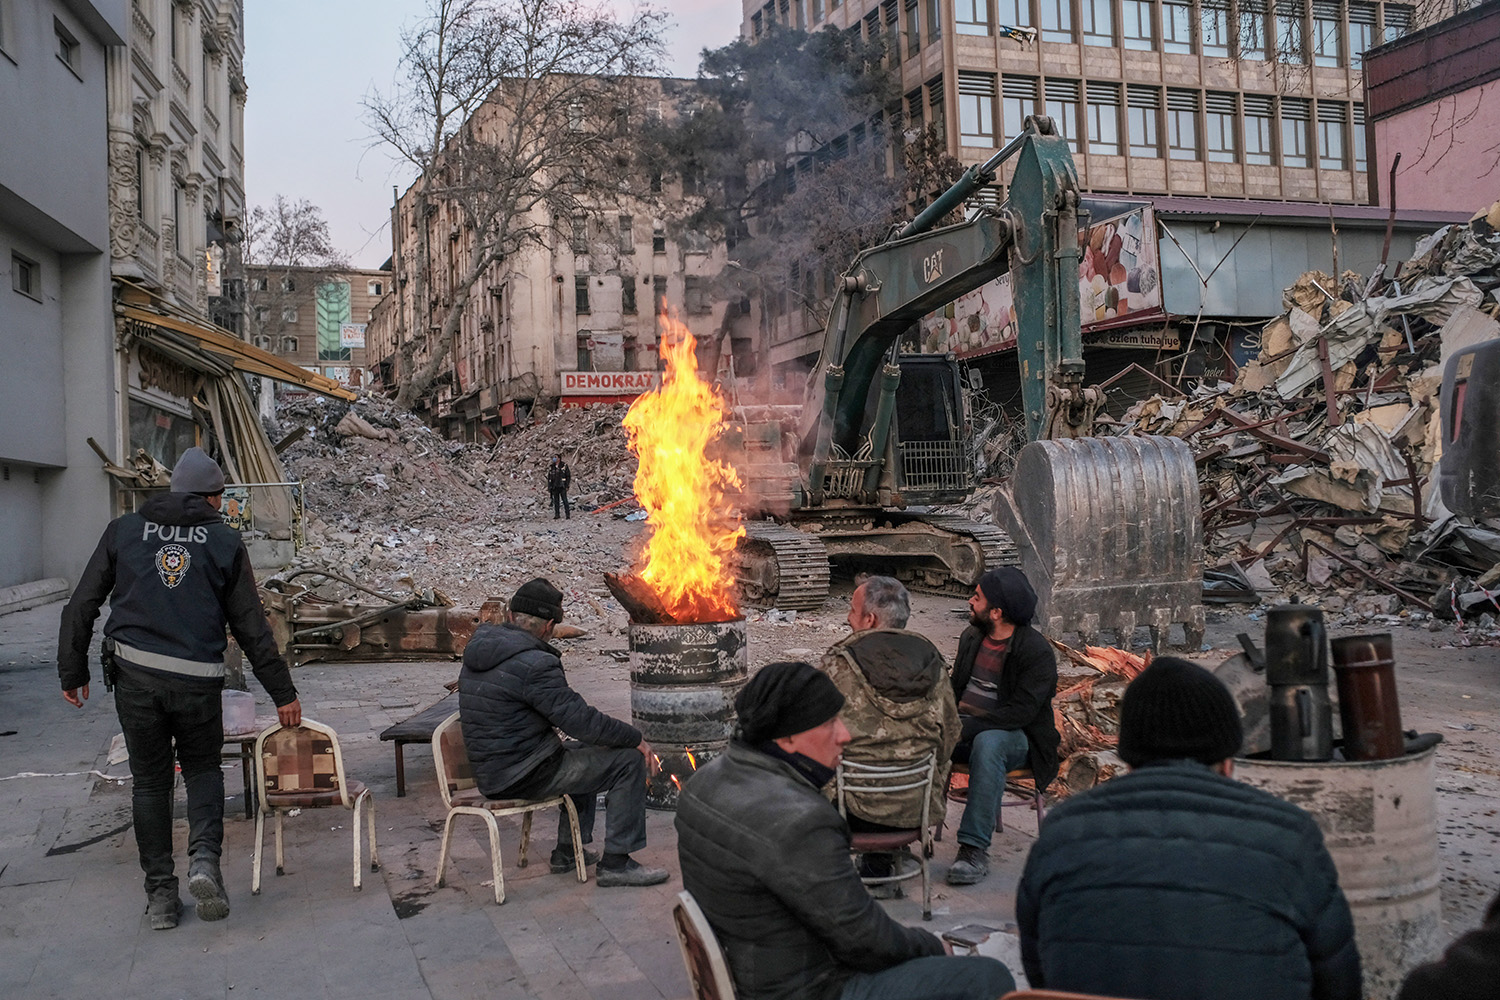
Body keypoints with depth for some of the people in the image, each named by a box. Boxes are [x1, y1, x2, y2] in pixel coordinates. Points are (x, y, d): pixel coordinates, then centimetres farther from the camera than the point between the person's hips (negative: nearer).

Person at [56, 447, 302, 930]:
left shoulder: (123, 531, 8)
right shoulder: (224, 541, 4)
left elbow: (81, 606, 7)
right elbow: (252, 626, 4)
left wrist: (73, 672, 16)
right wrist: (283, 692, 10)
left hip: (135, 677, 1)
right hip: (198, 681, -1)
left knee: (150, 781, 14)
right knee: (203, 768, 19)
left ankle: (160, 894, 15)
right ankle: (204, 857, -3)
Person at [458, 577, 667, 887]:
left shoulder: (477, 652, 8)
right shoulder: (534, 664, -22)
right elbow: (583, 721, -21)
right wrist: (635, 738, -7)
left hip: (489, 773, 10)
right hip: (524, 776, -10)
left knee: (582, 751, 31)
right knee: (628, 760, -6)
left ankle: (568, 851, 33)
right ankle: (616, 863, 0)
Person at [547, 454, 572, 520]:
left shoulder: (564, 465, -4)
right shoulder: (551, 467, 8)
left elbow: (568, 476, -1)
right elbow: (549, 477, 14)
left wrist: (567, 485, -7)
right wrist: (549, 487, 9)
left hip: (562, 486, -4)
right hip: (554, 486, 4)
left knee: (565, 500, -8)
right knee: (556, 501, 7)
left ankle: (568, 515, -4)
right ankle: (557, 515, 14)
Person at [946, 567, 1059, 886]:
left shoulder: (1037, 652, -12)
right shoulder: (972, 637, 10)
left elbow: (1020, 712, -20)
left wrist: (967, 729, -27)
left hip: (1015, 737, -5)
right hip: (967, 730, 6)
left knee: (987, 743, -40)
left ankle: (975, 848, -36)